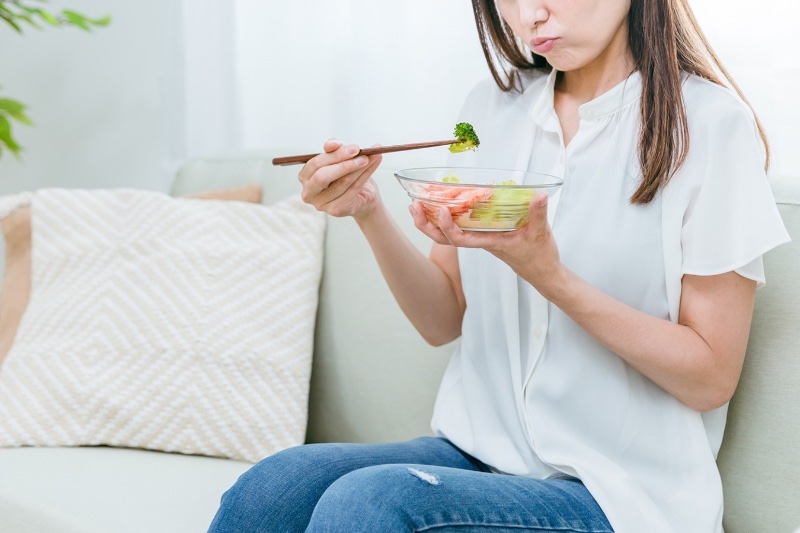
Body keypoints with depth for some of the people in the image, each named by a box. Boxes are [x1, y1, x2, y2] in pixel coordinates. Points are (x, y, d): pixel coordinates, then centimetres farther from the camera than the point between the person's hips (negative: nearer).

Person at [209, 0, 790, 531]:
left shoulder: (710, 123, -9)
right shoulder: (494, 105, 7)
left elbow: (711, 377, -9)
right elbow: (444, 321, 8)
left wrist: (551, 277, -22)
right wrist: (369, 213, -10)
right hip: (478, 452, 5)